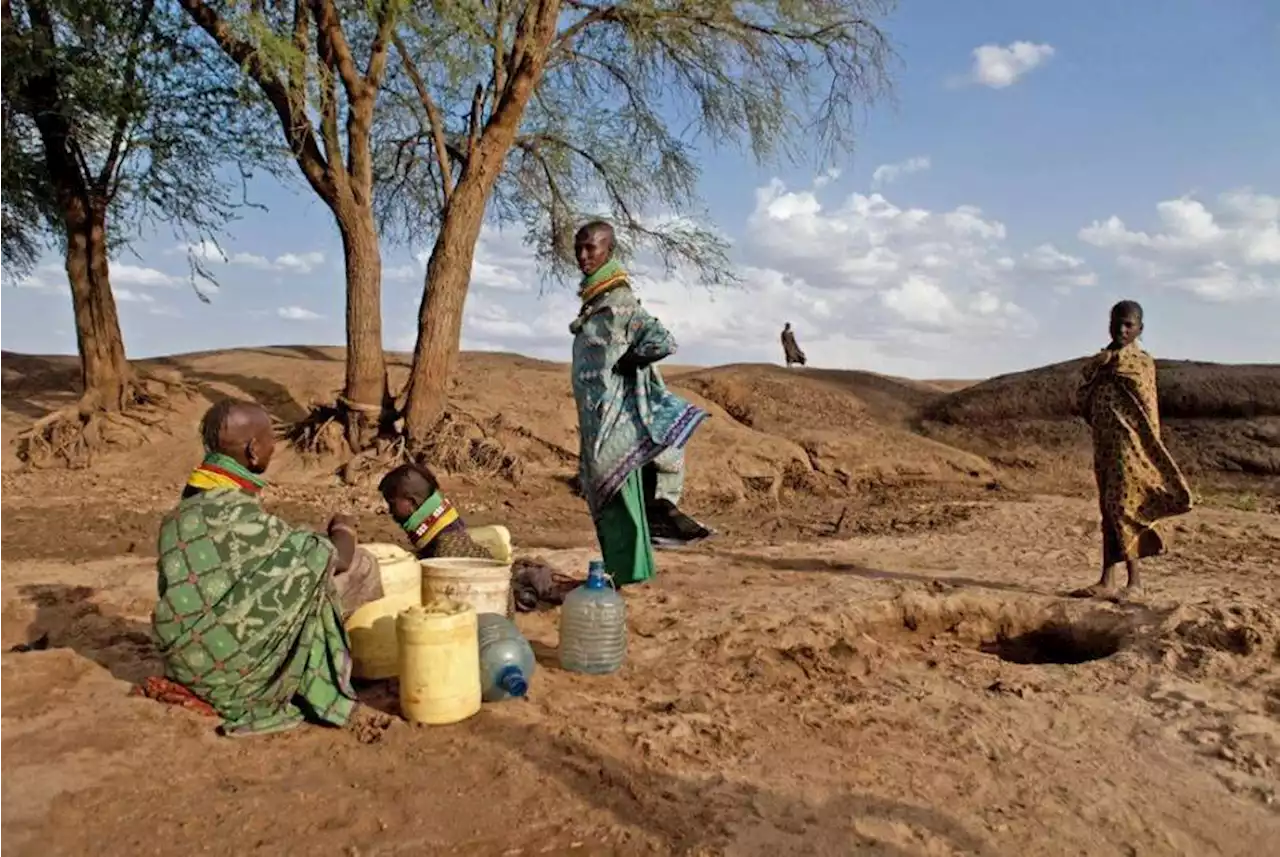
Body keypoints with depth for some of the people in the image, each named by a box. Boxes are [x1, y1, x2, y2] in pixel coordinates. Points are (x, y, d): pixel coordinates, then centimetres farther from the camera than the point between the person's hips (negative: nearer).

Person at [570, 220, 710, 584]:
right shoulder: (592, 301, 13)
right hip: (595, 417, 9)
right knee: (605, 496, 13)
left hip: (614, 417, -9)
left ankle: (624, 571, 3)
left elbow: (662, 342, -23)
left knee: (616, 492, -5)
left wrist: (623, 363, -14)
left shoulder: (618, 302, -14)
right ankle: (619, 568, 23)